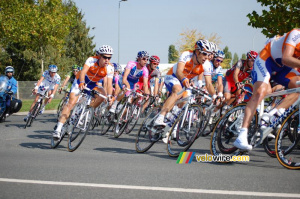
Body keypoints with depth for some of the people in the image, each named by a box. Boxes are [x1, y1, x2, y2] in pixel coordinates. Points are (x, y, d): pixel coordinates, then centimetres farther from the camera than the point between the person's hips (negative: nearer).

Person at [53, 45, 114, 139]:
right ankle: (58, 129, -21)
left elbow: (109, 84, -24)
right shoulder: (91, 60, -26)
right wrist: (82, 83, -57)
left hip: (92, 84, 3)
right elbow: (83, 72, -38)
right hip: (81, 81, -3)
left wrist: (109, 96, -41)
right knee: (71, 103, -18)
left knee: (102, 94, -26)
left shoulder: (110, 68, -19)